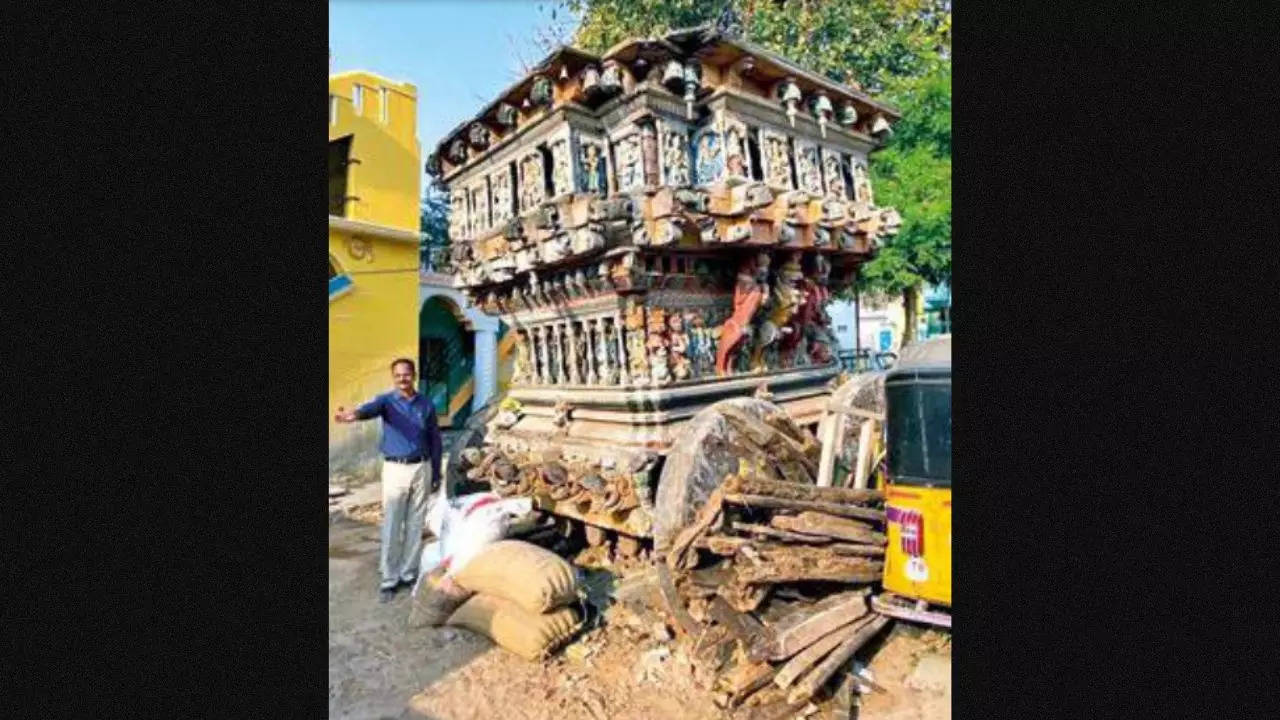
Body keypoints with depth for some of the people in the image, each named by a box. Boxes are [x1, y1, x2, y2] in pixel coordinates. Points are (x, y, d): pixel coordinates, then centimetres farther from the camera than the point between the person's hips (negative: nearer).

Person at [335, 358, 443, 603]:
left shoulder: (426, 404, 4)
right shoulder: (387, 400, -3)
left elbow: (435, 440, 10)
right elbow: (372, 408, -29)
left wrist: (436, 474, 10)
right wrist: (355, 414, -53)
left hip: (420, 468, 2)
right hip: (394, 469, -2)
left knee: (415, 525, 9)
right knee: (391, 527, 2)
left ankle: (409, 573, 22)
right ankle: (389, 578, 13)